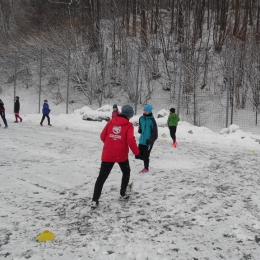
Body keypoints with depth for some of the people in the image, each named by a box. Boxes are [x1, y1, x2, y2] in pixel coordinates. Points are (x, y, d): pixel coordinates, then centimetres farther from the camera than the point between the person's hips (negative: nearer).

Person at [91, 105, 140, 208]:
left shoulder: (111, 122, 7)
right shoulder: (129, 125, -4)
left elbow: (102, 136, 8)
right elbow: (130, 140, -14)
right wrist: (136, 151, 0)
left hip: (108, 154, 2)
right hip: (121, 155, -2)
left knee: (102, 176, 4)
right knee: (126, 172, 25)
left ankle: (95, 200, -4)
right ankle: (122, 194, 28)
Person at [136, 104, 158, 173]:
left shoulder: (152, 120, -15)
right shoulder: (141, 118, 3)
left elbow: (155, 133, -13)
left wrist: (150, 141, -19)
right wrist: (139, 130, 1)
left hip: (148, 141, -6)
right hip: (142, 140, 6)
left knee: (145, 156, 2)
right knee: (138, 155, 8)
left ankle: (146, 168, 23)